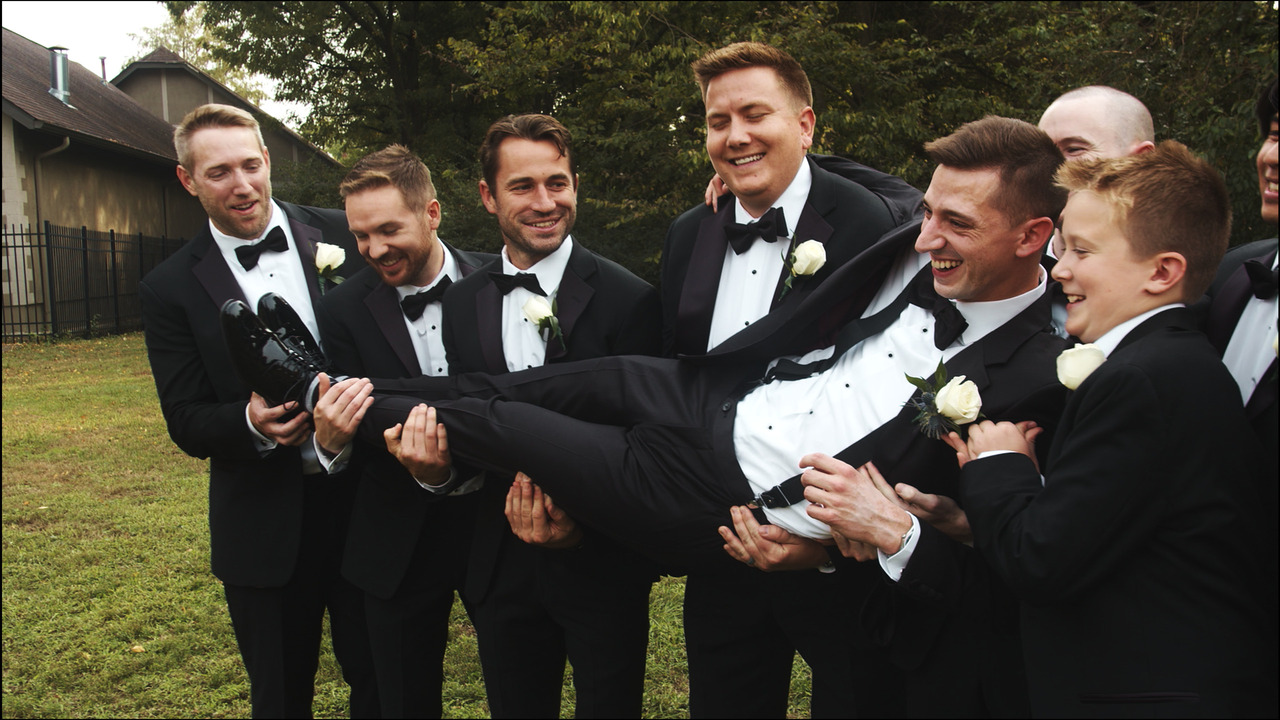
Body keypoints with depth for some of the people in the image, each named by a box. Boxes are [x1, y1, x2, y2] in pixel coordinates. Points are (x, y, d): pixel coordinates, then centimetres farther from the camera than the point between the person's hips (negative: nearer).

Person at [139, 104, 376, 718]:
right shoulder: (170, 289, -1)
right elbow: (186, 424, -1)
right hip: (266, 524, 0)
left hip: (367, 499, 1)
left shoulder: (341, 236, -1)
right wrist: (250, 424, -22)